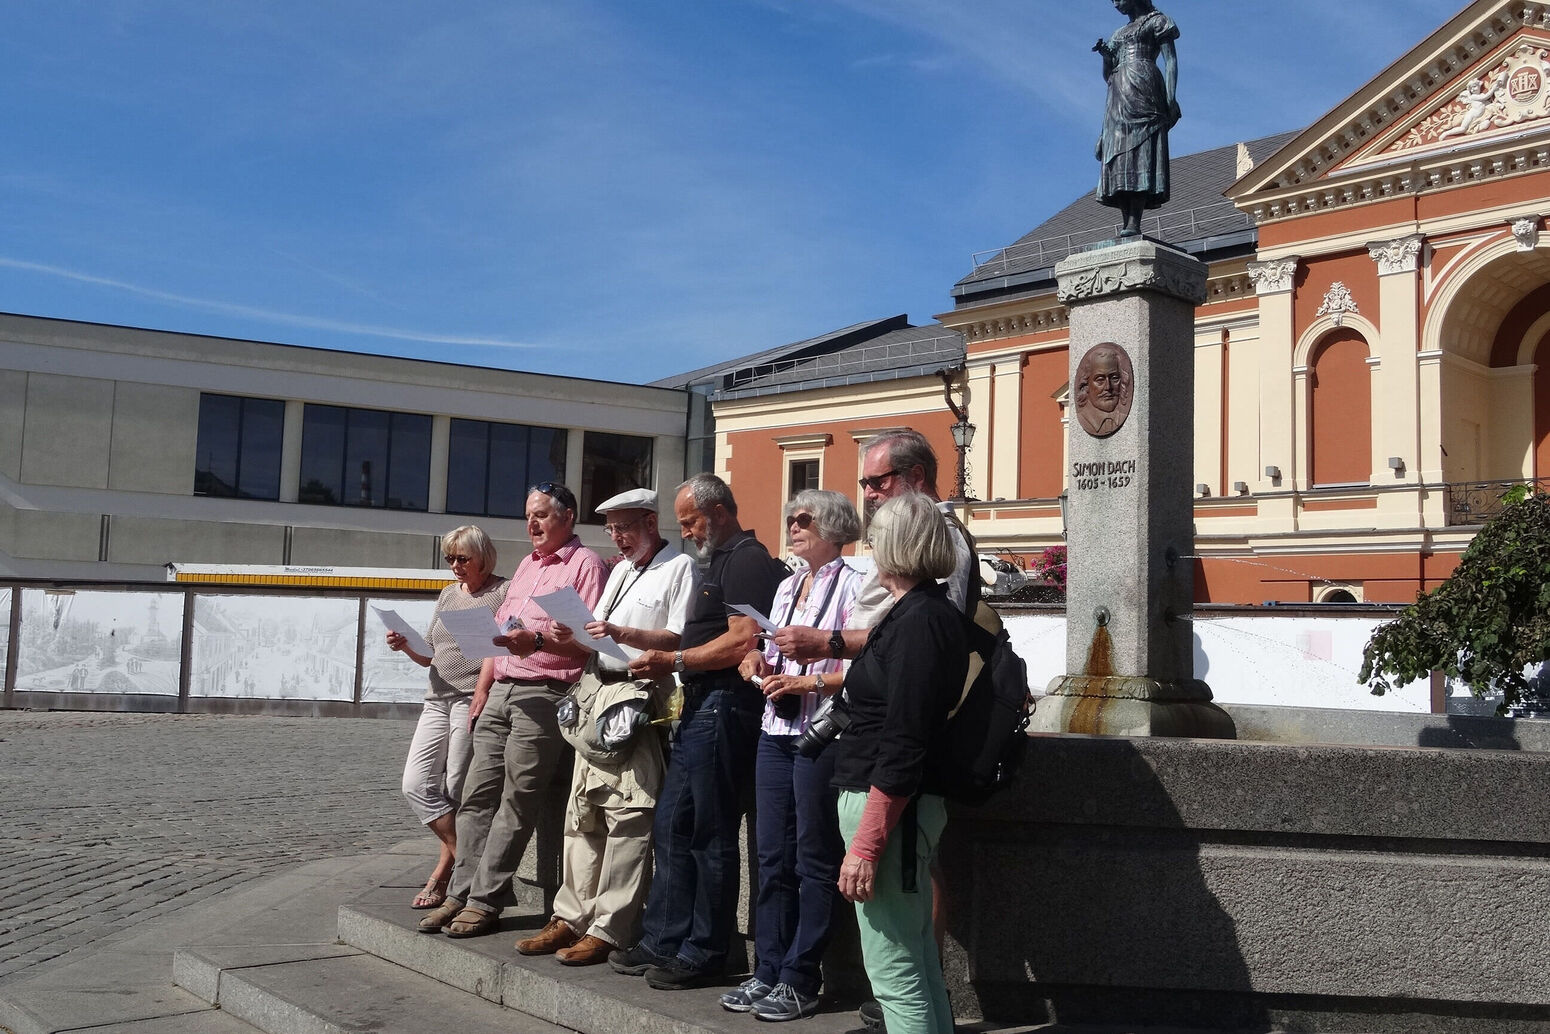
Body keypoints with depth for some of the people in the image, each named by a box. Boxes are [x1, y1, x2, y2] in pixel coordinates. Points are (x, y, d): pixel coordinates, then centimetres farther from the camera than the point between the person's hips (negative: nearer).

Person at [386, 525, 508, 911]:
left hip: (476, 700, -7)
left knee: (456, 790, -4)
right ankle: (464, 858, 5)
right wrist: (405, 645, 2)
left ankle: (446, 866, 8)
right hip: (438, 700, 8)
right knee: (416, 784, -1)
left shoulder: (503, 593, -2)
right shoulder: (448, 595, 20)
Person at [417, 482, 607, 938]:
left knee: (516, 802, -5)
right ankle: (462, 893, 11)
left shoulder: (586, 565, -3)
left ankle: (485, 901, 0)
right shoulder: (527, 564, 23)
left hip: (544, 693, -8)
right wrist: (481, 691, 18)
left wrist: (537, 640, -24)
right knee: (478, 794, 6)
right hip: (501, 691, 8)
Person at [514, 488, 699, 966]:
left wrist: (623, 633, -20)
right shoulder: (621, 570, 25)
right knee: (583, 809, 9)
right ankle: (572, 917, 16)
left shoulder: (680, 567, -2)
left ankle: (609, 929, -4)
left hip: (637, 699, -9)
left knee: (627, 815, -7)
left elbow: (680, 639, -12)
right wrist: (572, 634, 4)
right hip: (595, 693, 9)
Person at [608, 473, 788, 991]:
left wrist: (674, 662, -18)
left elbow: (744, 641, -22)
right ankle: (664, 940, 20)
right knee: (671, 827, 13)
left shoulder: (747, 561, -11)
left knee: (710, 834, -3)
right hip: (701, 707, 11)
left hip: (724, 707, -11)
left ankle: (704, 953, 6)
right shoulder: (723, 561, 21)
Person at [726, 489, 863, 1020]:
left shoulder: (852, 585, -6)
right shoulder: (787, 586, 17)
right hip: (776, 732, 7)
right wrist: (762, 662, 3)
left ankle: (799, 981, 7)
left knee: (814, 860, 1)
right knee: (772, 856, 10)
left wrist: (810, 682, -19)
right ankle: (767, 972, 18)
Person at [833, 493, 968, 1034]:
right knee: (920, 968, 17)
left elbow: (902, 745, -21)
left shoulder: (918, 621, -17)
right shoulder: (936, 613, 13)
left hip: (886, 804, -11)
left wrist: (864, 846, -20)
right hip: (911, 806, 11)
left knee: (896, 976, -6)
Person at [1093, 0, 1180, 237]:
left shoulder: (1156, 21, 12)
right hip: (1118, 97, 7)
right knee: (1118, 158, -8)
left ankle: (1134, 224, -31)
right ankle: (1127, 223, -14)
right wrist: (1106, 55, 6)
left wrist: (1171, 97, -13)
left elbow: (1171, 60, 1)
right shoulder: (1117, 35, 29)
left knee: (1141, 154, -19)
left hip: (1143, 87, -6)